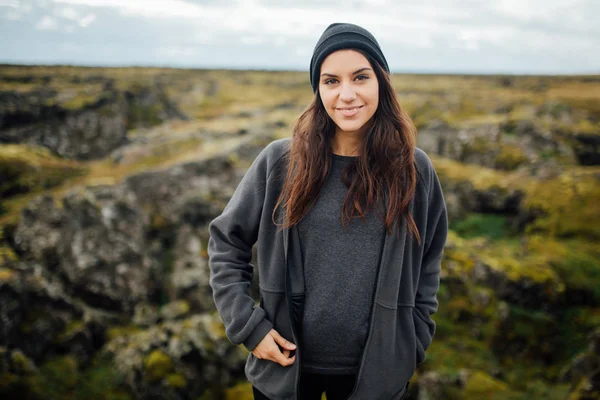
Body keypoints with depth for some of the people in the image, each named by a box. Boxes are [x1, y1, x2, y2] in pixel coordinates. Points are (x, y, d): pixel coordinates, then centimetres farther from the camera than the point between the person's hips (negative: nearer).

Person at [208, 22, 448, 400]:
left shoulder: (414, 169, -5)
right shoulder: (279, 161, -9)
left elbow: (428, 264, 6)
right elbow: (226, 243, 0)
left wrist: (413, 343, 3)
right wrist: (247, 325, -7)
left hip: (376, 369, 1)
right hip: (286, 361, 0)